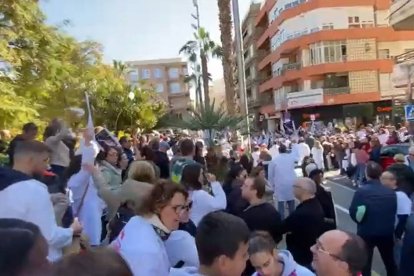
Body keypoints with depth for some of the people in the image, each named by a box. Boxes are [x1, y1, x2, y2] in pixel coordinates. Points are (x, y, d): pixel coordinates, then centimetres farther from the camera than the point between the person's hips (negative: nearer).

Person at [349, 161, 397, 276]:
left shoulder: (361, 191, -20)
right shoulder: (391, 192, -9)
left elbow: (352, 213, -12)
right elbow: (394, 212, 5)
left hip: (366, 233, -3)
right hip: (387, 233, 3)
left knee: (365, 263, 13)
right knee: (390, 262, 23)